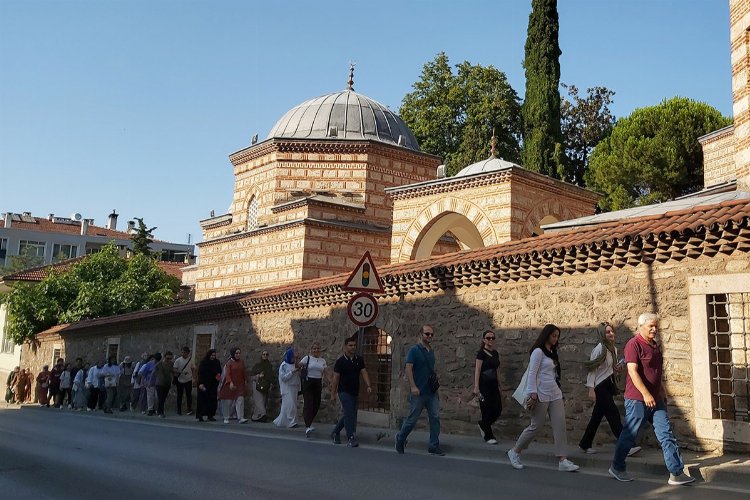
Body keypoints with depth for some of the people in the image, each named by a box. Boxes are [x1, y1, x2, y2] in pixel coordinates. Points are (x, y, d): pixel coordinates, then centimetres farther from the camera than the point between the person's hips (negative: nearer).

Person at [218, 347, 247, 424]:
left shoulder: (242, 362, 8)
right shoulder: (229, 363, -5)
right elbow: (227, 373, -15)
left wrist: (245, 381, 15)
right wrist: (230, 382, -29)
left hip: (240, 385, 3)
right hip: (230, 385, -3)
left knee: (240, 400, -9)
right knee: (228, 402, 4)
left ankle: (241, 418, -14)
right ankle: (226, 418, 17)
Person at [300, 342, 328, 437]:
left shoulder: (322, 361, 12)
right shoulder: (307, 358, 0)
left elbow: (326, 372, 9)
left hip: (318, 384, 5)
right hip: (308, 383, -5)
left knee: (316, 405, 7)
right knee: (308, 404, -13)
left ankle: (308, 422, 29)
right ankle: (308, 427, -20)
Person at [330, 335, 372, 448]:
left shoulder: (359, 360, 6)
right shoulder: (340, 361, -7)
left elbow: (364, 372, 0)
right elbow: (335, 378, -5)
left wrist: (368, 386, -16)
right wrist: (333, 394, -5)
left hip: (355, 392, 5)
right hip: (344, 392, -5)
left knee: (347, 415, 12)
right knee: (349, 414, -12)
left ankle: (335, 432, 29)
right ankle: (351, 438, -8)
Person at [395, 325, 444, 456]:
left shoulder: (431, 351, 13)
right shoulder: (414, 350, -8)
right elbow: (408, 368, -15)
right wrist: (413, 386, -22)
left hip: (432, 392, 6)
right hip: (418, 392, -6)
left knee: (435, 418, 0)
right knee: (412, 419, 3)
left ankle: (434, 447, 6)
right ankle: (400, 439, 25)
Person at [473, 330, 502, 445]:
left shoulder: (495, 353, 12)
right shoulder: (482, 353, -8)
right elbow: (477, 370, -13)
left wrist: (499, 385, 18)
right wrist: (476, 387, -19)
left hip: (493, 384, 7)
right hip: (484, 384, -7)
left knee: (498, 409, 3)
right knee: (487, 410, -2)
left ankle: (483, 425, 27)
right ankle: (488, 437, 9)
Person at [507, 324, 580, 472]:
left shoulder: (552, 352, 16)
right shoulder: (538, 351, -8)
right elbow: (532, 373, -14)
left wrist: (559, 390, 14)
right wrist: (533, 393, -20)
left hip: (555, 394, 8)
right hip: (542, 394, -8)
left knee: (560, 425, -2)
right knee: (535, 426, -1)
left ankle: (563, 461, -3)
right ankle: (515, 451, 16)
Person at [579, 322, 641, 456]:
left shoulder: (613, 349, 11)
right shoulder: (599, 349, -13)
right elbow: (592, 370, -15)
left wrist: (617, 369, 1)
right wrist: (591, 389, -20)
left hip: (608, 386, 8)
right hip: (600, 387, -8)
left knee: (597, 416, 11)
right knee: (614, 414, -10)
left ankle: (585, 444, 20)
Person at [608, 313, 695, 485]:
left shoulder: (655, 345, 14)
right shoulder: (634, 344, -12)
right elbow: (633, 371, -20)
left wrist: (662, 392, 21)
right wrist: (646, 394, -24)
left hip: (655, 399, 8)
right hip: (637, 399, -8)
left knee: (666, 434, 2)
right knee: (629, 435, 3)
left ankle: (676, 473, 3)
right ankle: (617, 468, 19)